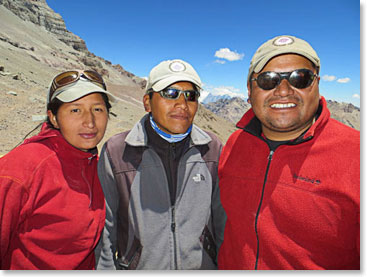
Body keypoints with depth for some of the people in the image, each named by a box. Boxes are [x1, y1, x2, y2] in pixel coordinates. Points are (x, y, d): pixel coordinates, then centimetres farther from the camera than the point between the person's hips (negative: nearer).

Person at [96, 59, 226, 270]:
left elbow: (223, 222, 1)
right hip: (138, 267, -1)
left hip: (204, 266, 2)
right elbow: (105, 230, -6)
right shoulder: (116, 152, -14)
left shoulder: (213, 150, -7)